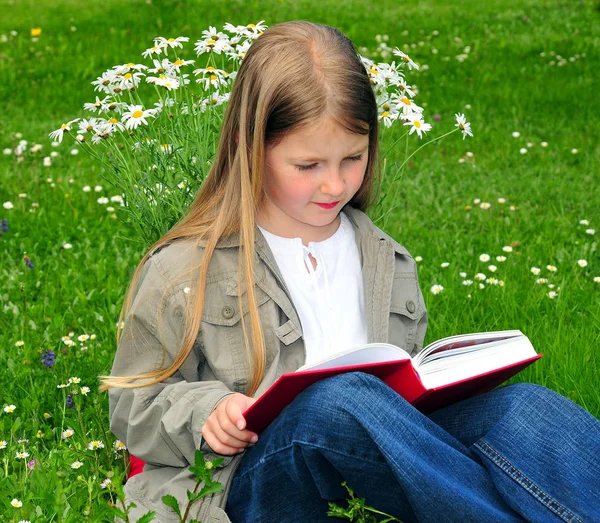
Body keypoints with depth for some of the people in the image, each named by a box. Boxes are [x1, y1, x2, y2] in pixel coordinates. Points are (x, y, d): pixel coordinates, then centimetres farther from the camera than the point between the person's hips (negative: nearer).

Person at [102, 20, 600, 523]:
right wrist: (204, 412, -14)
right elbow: (133, 405, 8)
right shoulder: (185, 270, 3)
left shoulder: (390, 265, 17)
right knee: (337, 399, -39)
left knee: (522, 405, -25)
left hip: (378, 480, 4)